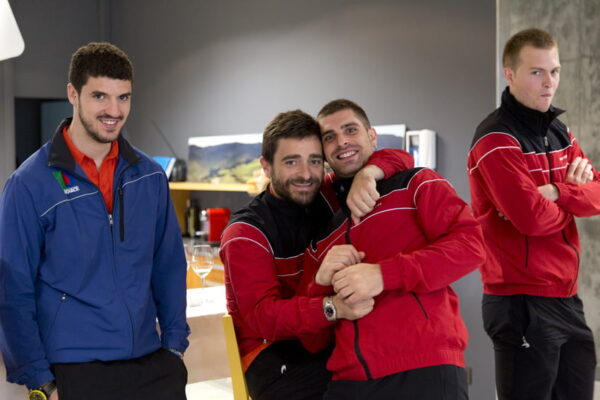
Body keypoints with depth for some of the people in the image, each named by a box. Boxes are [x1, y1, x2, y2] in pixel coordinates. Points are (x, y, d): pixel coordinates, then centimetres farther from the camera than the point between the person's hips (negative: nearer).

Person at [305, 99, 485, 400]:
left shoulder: (415, 184, 9)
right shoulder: (322, 232, 20)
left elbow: (470, 243, -8)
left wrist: (384, 274, -16)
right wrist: (322, 282, -2)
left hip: (425, 370, -4)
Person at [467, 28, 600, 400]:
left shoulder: (559, 131, 12)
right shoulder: (496, 139, -15)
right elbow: (532, 217, -24)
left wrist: (557, 192, -16)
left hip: (566, 296, 8)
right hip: (523, 302, -8)